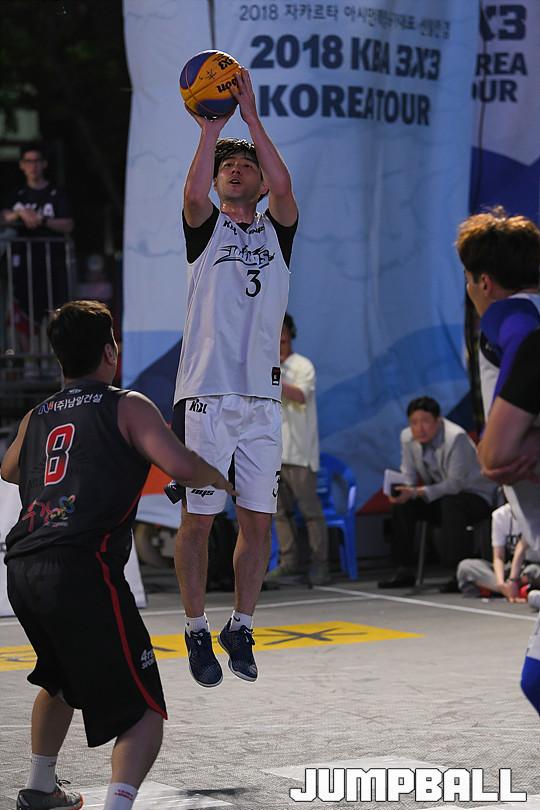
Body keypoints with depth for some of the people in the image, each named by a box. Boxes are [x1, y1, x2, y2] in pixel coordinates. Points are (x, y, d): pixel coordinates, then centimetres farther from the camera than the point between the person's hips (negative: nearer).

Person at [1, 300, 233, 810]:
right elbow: (179, 466, -11)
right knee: (144, 711, -3)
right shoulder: (127, 406, 4)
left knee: (60, 680, 35)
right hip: (83, 569, -7)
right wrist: (218, 479, 11)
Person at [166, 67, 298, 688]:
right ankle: (197, 632, 12)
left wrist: (250, 116, -11)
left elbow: (283, 186, -9)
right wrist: (211, 126, -16)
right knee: (198, 519, 0)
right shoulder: (205, 227, 8)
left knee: (257, 521, 4)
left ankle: (240, 629, 18)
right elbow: (193, 193, -16)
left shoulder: (277, 230, 12)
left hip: (261, 398, 2)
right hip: (204, 395, -2)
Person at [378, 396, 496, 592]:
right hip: (440, 498, 7)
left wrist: (418, 492, -37)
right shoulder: (407, 437, -6)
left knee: (450, 503, -36)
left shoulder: (456, 437, -27)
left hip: (476, 496, -7)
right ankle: (404, 571, -4)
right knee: (402, 504, -12)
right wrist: (405, 491, -25)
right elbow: (408, 477, -1)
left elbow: (455, 483, -29)